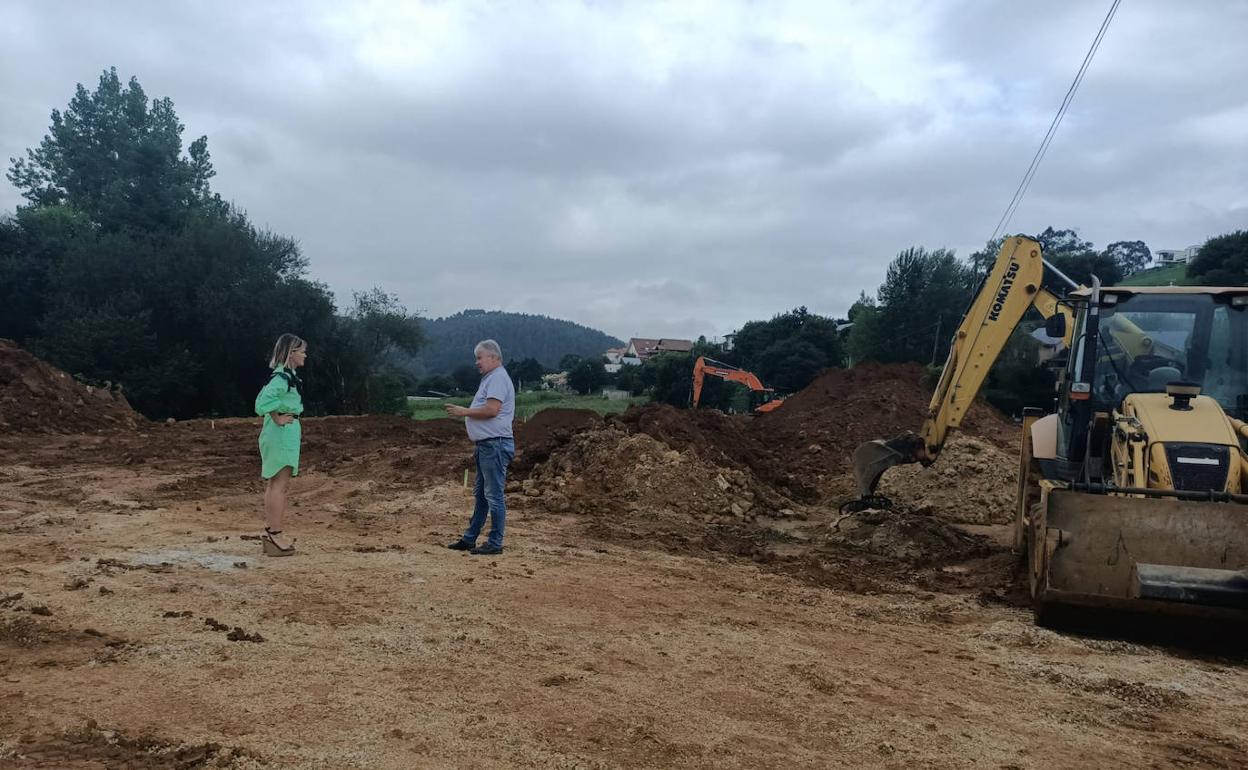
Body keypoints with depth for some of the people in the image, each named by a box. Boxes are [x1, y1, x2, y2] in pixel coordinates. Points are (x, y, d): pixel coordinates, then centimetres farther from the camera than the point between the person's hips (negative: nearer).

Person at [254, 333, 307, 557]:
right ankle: (275, 535, -6)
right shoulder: (282, 377, -17)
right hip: (282, 434, -10)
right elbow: (264, 400, -29)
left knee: (275, 484, 14)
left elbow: (264, 398, 21)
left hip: (287, 434, 10)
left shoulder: (287, 376, 13)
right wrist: (277, 419, -17)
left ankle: (270, 531, 21)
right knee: (279, 484, -8)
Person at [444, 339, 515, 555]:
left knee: (494, 495, -6)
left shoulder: (498, 378, -13)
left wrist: (464, 412, -11)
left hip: (495, 445, -11)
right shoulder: (490, 378, 20)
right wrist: (478, 446, 22)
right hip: (487, 445, 11)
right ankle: (469, 539, 24)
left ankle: (495, 543, 0)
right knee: (480, 494, 15)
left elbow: (491, 410, -24)